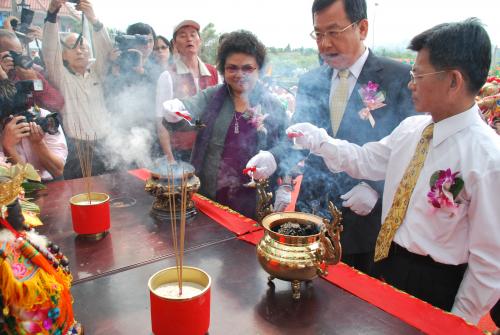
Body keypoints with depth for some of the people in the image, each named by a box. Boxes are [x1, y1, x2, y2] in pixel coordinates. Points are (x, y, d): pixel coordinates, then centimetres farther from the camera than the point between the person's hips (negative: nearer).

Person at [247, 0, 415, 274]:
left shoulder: (398, 77, -7)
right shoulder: (309, 82, 6)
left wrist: (376, 187, -17)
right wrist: (273, 157, -13)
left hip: (367, 223, -3)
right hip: (312, 215, 4)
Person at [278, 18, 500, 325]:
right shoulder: (411, 128, -4)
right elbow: (366, 160, 6)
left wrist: (460, 320, -11)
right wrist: (316, 139, -2)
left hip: (432, 285, -6)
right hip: (386, 262, 6)